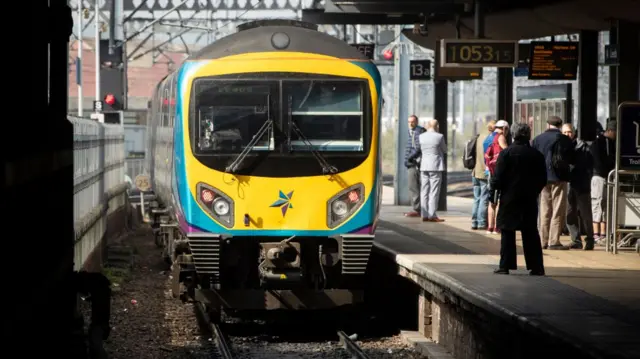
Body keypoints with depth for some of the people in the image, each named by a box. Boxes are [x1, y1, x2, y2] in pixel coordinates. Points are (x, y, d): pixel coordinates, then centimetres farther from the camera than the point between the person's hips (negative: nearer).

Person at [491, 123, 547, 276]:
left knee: (507, 232, 3)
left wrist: (494, 190, 4)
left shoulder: (506, 153, -9)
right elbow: (543, 179, 6)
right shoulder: (537, 155, 1)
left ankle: (505, 266, 1)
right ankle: (536, 266, 7)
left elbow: (498, 177, -11)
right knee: (531, 233, 8)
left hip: (509, 199, -3)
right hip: (530, 200, 3)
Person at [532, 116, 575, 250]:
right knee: (558, 211, 0)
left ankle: (544, 240, 13)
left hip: (542, 178, 4)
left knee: (545, 211, 12)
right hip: (558, 178, -4)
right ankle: (554, 241, -5)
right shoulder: (564, 140, -7)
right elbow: (571, 160, -4)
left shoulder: (538, 139, 4)